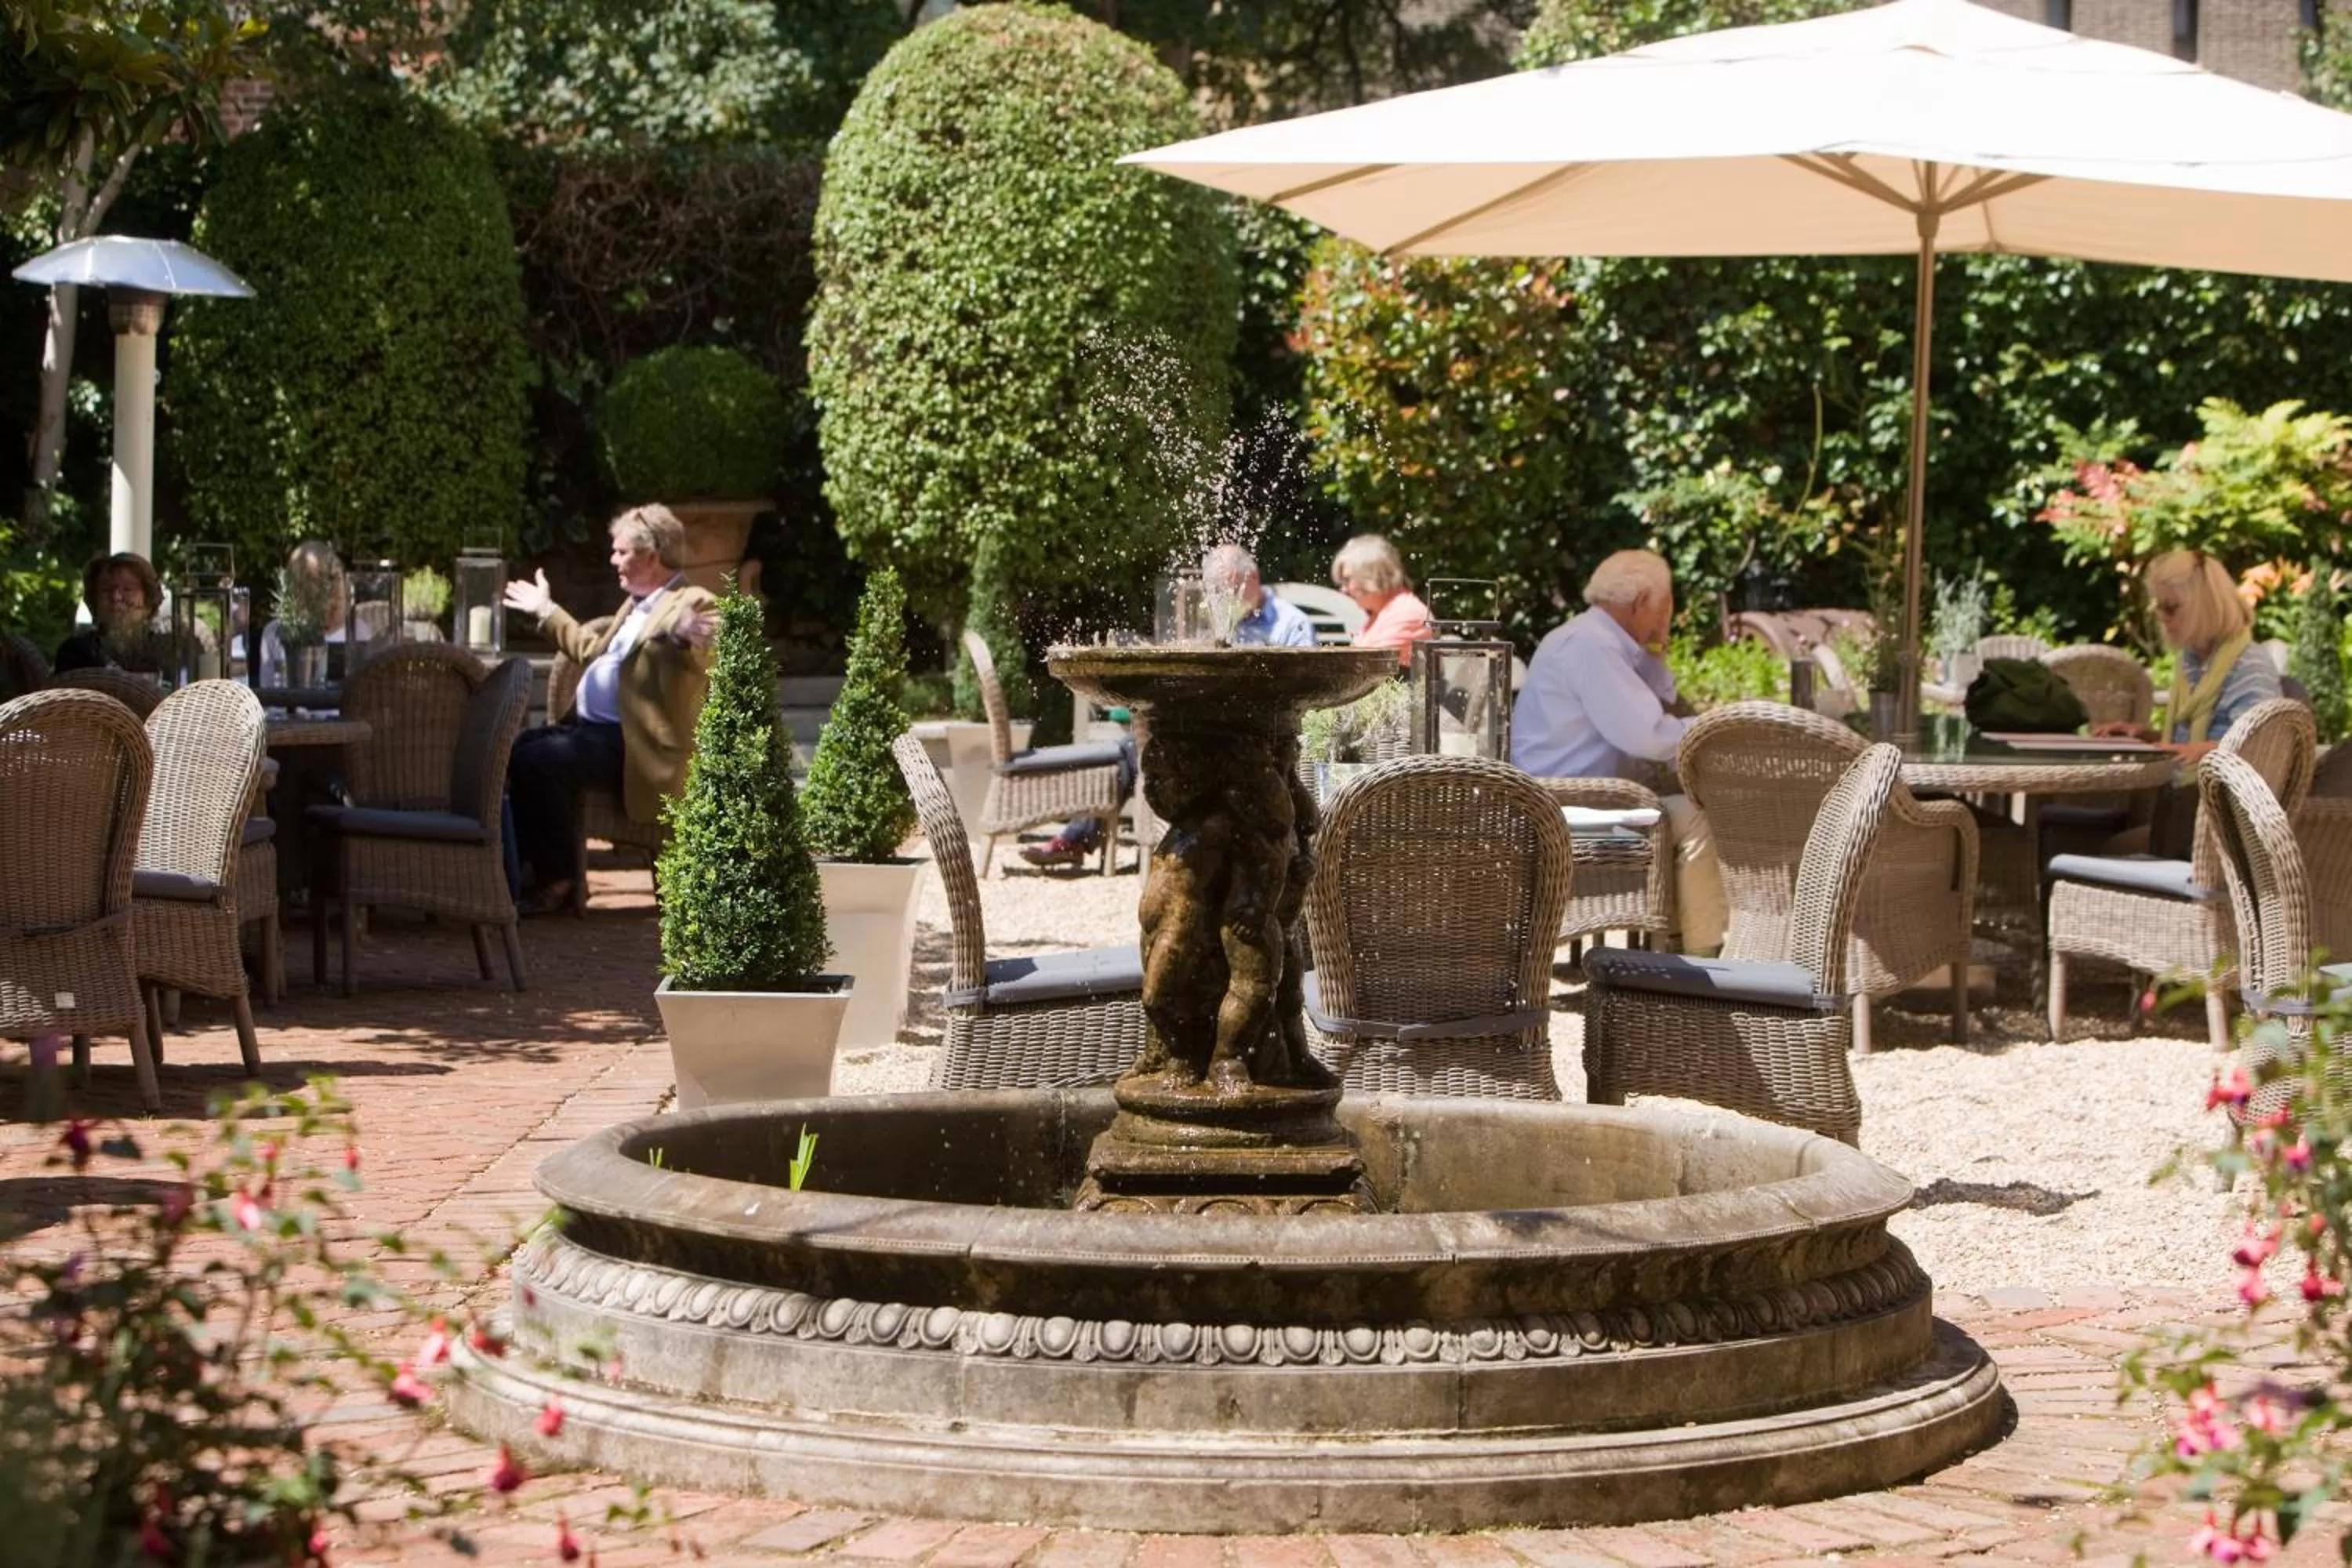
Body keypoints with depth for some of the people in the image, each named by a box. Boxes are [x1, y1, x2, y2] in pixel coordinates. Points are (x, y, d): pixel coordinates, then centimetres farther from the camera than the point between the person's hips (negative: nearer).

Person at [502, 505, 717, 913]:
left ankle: (558, 879, -12)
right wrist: (547, 611, 40)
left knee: (536, 761, -25)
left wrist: (681, 638, -51)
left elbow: (689, 666, -29)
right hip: (588, 726, 10)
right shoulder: (638, 603, 21)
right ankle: (525, 864, 6)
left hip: (629, 743, -10)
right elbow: (594, 651, 35)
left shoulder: (693, 604, -11)